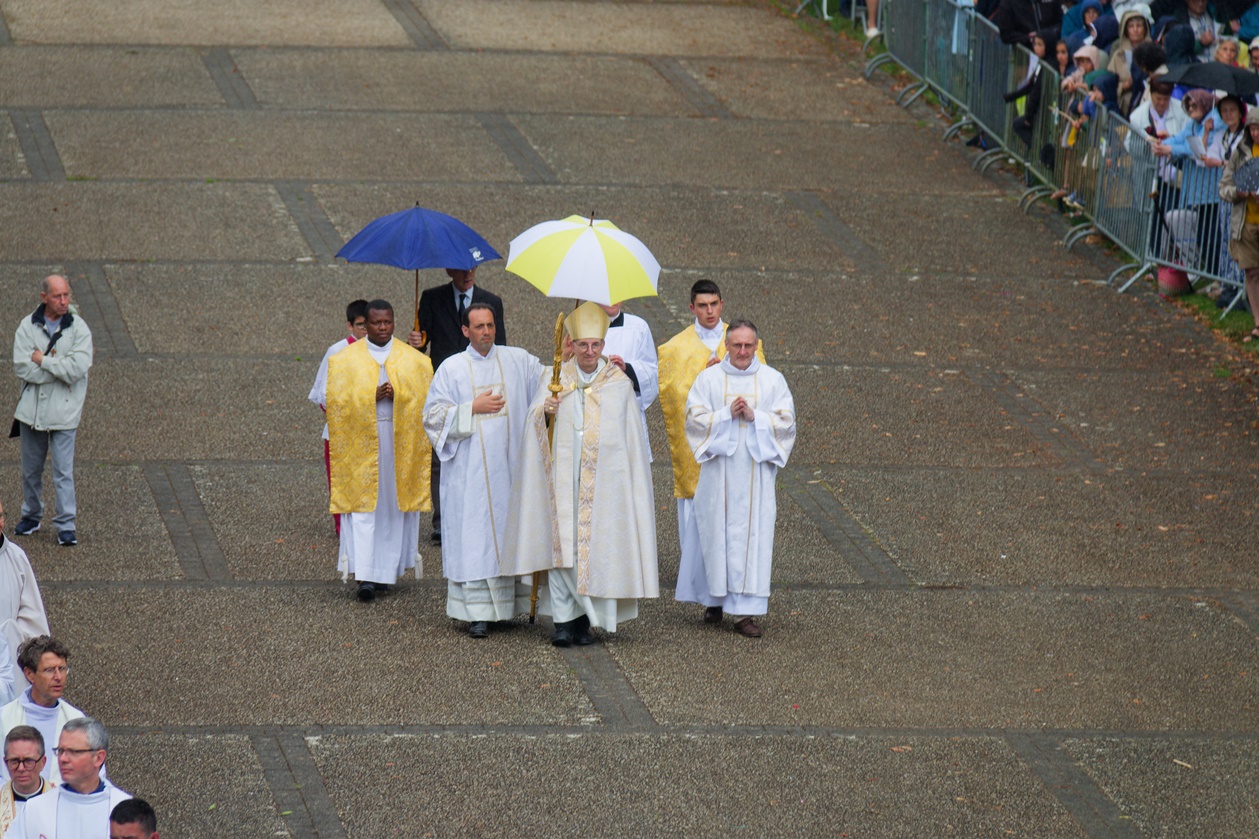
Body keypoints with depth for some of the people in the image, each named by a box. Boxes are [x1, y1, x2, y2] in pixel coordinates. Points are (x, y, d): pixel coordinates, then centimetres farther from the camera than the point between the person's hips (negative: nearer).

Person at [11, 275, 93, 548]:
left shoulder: (78, 328, -5)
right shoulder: (28, 326, -1)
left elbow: (78, 367, -17)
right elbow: (22, 368, -11)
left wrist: (43, 361, -12)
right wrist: (59, 368, -15)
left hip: (63, 411, -3)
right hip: (32, 409, 3)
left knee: (63, 472, -4)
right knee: (30, 469, 14)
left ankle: (66, 525, 2)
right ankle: (31, 515, 32)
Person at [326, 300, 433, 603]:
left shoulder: (414, 360, 7)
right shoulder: (345, 359, 4)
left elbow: (425, 402, 4)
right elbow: (338, 401, -2)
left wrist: (397, 395, -14)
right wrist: (372, 395, -15)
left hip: (400, 441, 2)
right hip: (361, 441, -2)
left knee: (394, 506, 4)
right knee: (363, 507, -9)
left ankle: (385, 569, 15)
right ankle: (365, 576, -15)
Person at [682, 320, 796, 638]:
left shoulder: (773, 380, 5)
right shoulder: (708, 379, 3)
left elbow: (786, 421, 0)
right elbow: (694, 418, -4)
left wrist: (755, 417, -15)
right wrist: (727, 414, -17)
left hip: (755, 472, 0)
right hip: (718, 472, 0)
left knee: (752, 537, -4)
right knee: (716, 534, 4)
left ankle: (744, 611, -3)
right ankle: (715, 598, 23)